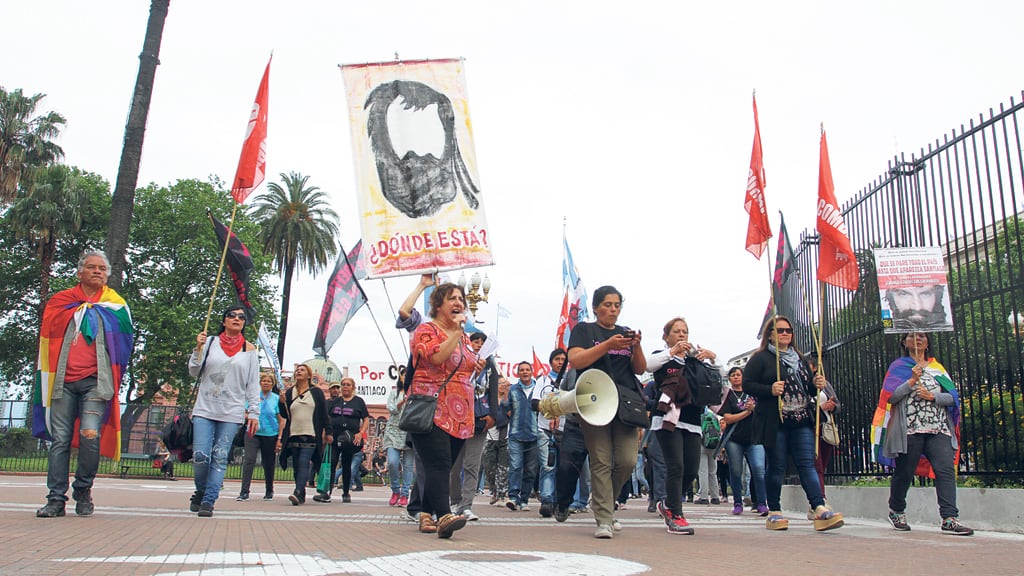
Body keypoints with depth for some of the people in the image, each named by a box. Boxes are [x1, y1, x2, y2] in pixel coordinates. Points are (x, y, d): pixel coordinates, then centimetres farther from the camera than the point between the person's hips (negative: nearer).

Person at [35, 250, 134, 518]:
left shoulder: (115, 305, 12)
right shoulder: (60, 301, 15)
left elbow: (123, 340, 8)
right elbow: (48, 336, 13)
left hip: (95, 381, -2)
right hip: (64, 381, 2)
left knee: (90, 434, -15)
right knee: (60, 439, 0)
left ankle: (83, 490, 5)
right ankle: (56, 499, 6)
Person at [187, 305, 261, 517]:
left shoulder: (249, 349, 7)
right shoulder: (210, 343, 8)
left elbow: (253, 384, 7)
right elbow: (194, 372, 8)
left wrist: (253, 412, 1)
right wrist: (198, 349, -7)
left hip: (231, 413, 0)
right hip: (205, 409, 0)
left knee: (220, 458, -2)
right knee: (200, 456, -6)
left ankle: (208, 501, 6)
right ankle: (200, 492, 20)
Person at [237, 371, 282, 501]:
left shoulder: (276, 398, 0)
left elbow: (281, 420, -1)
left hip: (270, 434, 0)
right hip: (253, 433, 1)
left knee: (268, 464, 9)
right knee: (248, 460, -12)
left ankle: (269, 491, 25)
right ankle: (244, 492, -9)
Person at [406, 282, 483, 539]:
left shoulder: (464, 338, 20)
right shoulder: (426, 330, -1)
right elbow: (437, 357, -20)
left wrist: (476, 367, 10)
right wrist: (455, 331, -15)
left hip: (459, 415, 7)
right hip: (431, 411, -7)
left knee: (444, 466, 7)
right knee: (439, 464, -19)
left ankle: (426, 514, 13)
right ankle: (444, 516, -29)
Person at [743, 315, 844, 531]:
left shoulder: (799, 359, 21)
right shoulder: (760, 358, 1)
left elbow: (808, 390, 27)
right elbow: (747, 384, -7)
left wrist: (817, 385, 5)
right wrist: (770, 390, -21)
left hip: (802, 421, 5)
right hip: (775, 422, -5)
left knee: (807, 463, -5)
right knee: (776, 467, 1)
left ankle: (820, 509, -15)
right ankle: (774, 512, 10)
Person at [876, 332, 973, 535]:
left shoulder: (937, 368, 17)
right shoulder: (899, 366, 8)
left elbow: (952, 397, 9)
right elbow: (890, 397, -3)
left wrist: (932, 396, -9)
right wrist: (912, 380, -12)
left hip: (939, 429, 3)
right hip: (910, 428, -3)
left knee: (946, 470, -13)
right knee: (904, 472, 4)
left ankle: (949, 519, -16)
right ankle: (896, 511, 23)